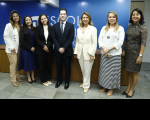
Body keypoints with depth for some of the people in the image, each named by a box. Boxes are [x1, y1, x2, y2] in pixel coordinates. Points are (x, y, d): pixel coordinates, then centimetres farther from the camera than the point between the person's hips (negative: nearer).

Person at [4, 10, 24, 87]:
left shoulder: (20, 26, 9)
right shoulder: (9, 25, -5)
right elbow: (6, 37, -9)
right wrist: (11, 47, -13)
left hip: (18, 48, 4)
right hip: (11, 48, -4)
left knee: (17, 63, 9)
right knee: (13, 63, -4)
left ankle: (17, 76, 25)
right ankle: (13, 80, 7)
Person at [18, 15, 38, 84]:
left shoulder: (34, 29, 7)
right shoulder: (22, 29, -3)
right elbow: (22, 40, -9)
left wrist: (34, 47, -7)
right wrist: (30, 48, -13)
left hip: (33, 49, 3)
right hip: (26, 49, -3)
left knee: (33, 62, 8)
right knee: (27, 63, 5)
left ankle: (33, 77, 21)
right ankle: (29, 77, 20)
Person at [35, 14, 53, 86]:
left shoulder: (51, 28, 5)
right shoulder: (38, 28, 2)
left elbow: (52, 39, 0)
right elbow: (37, 39, -4)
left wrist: (47, 46, -13)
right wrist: (43, 46, -14)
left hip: (49, 50, 1)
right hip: (40, 50, -1)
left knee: (49, 65, 9)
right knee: (42, 66, 5)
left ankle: (48, 79, 25)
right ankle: (44, 80, 20)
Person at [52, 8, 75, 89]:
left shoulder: (71, 25, 1)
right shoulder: (55, 26, 7)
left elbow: (71, 38, -7)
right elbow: (53, 38, 1)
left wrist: (64, 48, -14)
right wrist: (59, 48, -12)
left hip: (67, 51, -2)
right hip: (58, 51, 2)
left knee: (67, 67, 8)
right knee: (58, 67, 12)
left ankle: (67, 82, 24)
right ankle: (59, 80, 30)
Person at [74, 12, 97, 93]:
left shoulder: (93, 29, -5)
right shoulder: (79, 29, 10)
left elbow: (94, 43, -9)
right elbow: (77, 42, 11)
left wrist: (92, 54, -14)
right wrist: (76, 52, 8)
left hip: (88, 53, -4)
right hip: (80, 53, 5)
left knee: (87, 71, 4)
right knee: (83, 70, 14)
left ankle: (86, 85, 22)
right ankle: (85, 82, 35)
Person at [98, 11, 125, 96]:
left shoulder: (120, 28, 2)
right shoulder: (104, 28, 13)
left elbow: (120, 42, -7)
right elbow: (100, 40, 6)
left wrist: (109, 49, -16)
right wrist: (104, 49, -11)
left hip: (115, 54, -3)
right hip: (104, 54, 3)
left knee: (113, 71, 3)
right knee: (104, 70, 10)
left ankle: (111, 88, 22)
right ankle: (105, 86, 28)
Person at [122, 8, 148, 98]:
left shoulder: (143, 28, -8)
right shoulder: (129, 27, 9)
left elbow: (143, 43, -12)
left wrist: (140, 55, -16)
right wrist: (123, 50, 9)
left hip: (135, 52, -5)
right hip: (128, 52, 5)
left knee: (134, 72, 5)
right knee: (129, 71, 12)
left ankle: (132, 89, 22)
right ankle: (129, 87, 27)